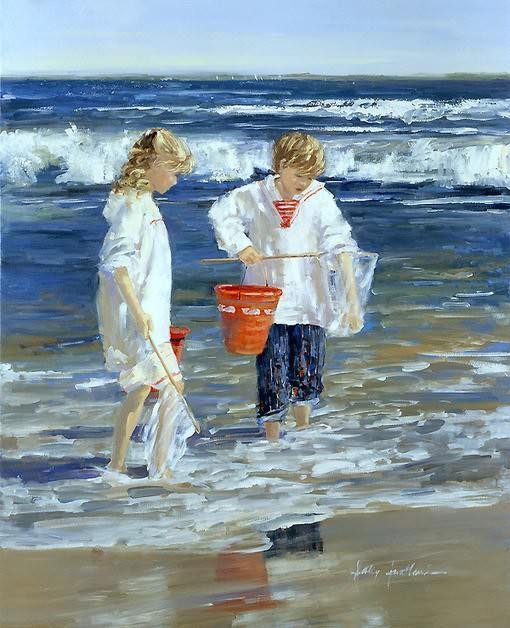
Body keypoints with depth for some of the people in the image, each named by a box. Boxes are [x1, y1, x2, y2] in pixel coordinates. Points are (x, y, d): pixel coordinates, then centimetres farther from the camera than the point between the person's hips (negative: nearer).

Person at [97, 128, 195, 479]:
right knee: (173, 385, -7)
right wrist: (138, 312, -26)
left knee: (141, 388, 14)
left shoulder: (143, 202, 15)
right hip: (138, 316, -10)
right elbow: (117, 262, -23)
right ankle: (159, 469, 2)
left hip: (147, 312, 10)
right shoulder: (132, 205, -15)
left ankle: (118, 465, 24)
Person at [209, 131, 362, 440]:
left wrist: (352, 298, -24)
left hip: (309, 302, 0)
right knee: (272, 374, 2)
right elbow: (221, 213, 10)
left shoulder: (320, 199, -8)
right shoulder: (255, 196, -3)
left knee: (308, 373, 8)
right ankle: (273, 439, 17)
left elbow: (341, 246, -15)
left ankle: (304, 432, 35)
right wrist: (240, 245, -7)